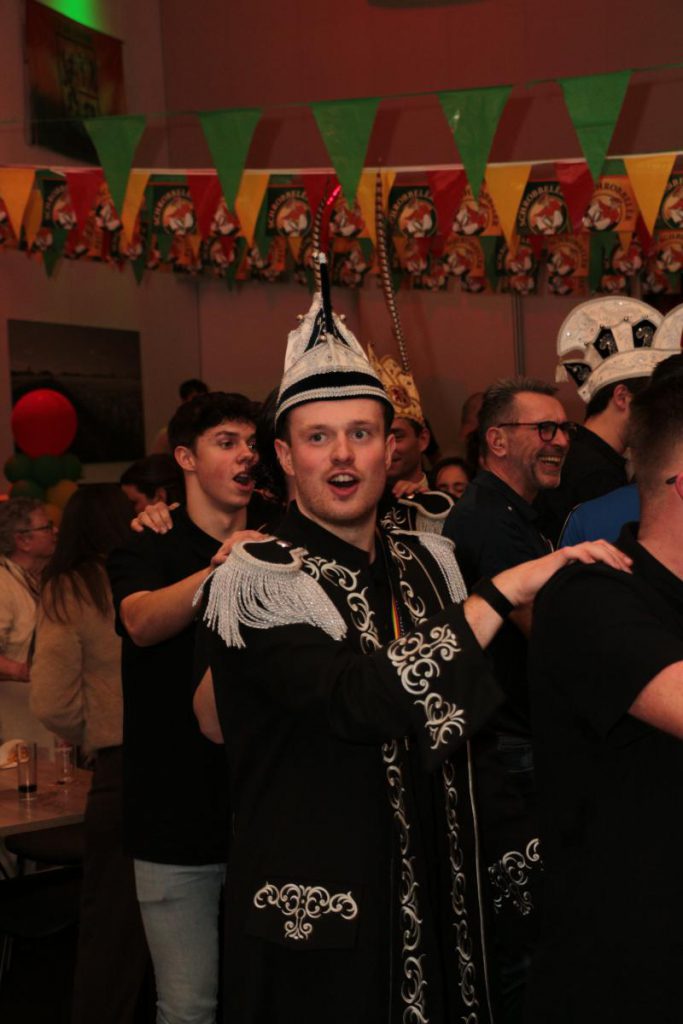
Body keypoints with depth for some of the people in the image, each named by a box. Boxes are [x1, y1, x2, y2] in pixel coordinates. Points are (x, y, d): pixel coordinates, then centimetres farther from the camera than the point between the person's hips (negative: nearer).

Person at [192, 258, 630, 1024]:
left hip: (433, 906, 6)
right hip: (318, 926, -6)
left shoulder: (424, 564, 6)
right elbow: (363, 701, -27)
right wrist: (504, 592, -22)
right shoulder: (260, 580, -14)